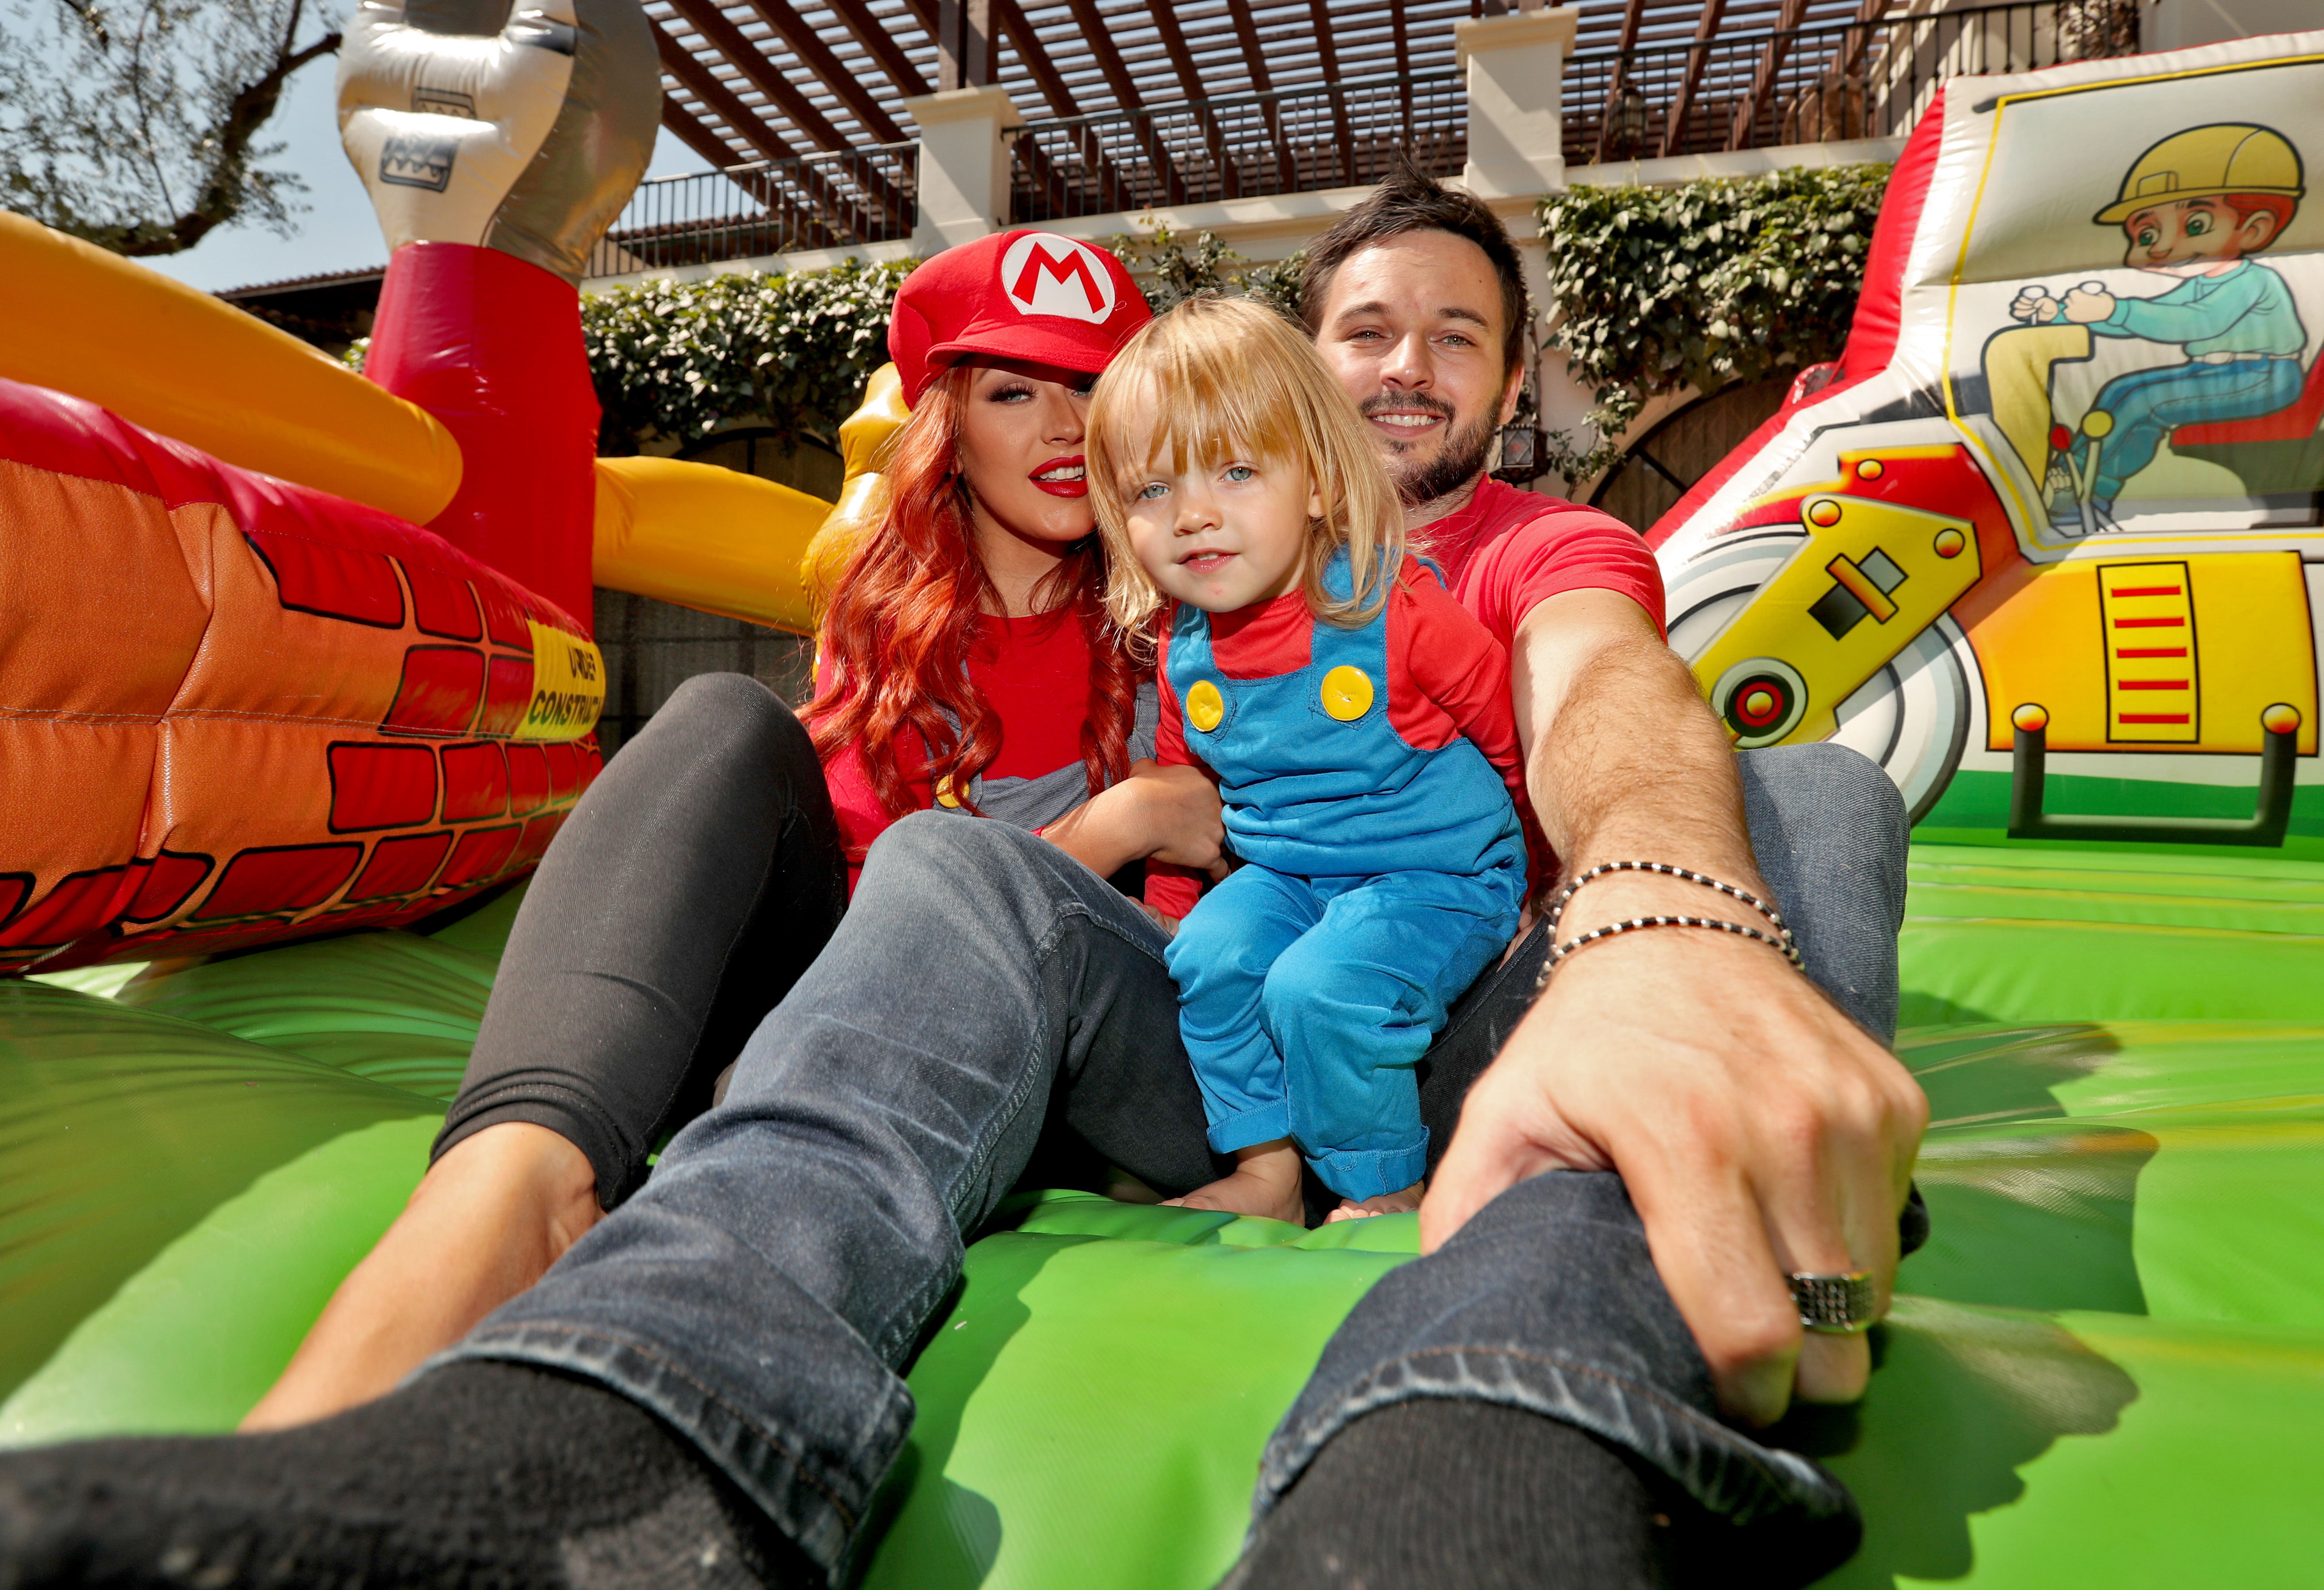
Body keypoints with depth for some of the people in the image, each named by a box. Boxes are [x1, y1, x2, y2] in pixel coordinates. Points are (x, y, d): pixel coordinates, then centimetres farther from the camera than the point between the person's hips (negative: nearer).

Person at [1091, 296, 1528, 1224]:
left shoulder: (1397, 608, -17)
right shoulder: (1185, 652, 0)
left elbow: (1516, 737, -5)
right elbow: (1180, 781, 18)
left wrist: (1522, 863, 6)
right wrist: (1168, 902, 15)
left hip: (1435, 875, -5)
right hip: (1282, 874, 6)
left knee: (1321, 988, -27)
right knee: (1210, 958, -19)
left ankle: (1386, 1192, -3)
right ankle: (1264, 1169, 0)